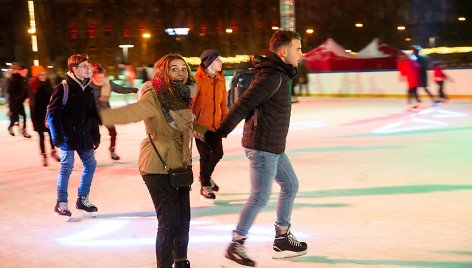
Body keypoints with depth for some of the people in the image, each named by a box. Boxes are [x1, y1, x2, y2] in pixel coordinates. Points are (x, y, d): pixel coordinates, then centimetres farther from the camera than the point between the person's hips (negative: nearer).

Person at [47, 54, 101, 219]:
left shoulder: (89, 89, 10)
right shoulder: (64, 88, -11)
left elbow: (93, 115, 16)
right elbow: (53, 112, -12)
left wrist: (96, 135, 14)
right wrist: (57, 136, -15)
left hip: (84, 136, 7)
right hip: (68, 135, -7)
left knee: (91, 165, 9)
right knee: (67, 167, -4)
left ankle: (83, 199, 24)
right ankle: (61, 203, 9)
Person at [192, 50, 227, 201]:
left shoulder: (221, 80, 4)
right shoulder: (198, 80, -16)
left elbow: (223, 102, 10)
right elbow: (189, 102, -14)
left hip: (215, 124, 6)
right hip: (200, 125, -6)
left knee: (218, 153, 13)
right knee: (205, 155, 2)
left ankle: (206, 176, 41)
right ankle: (205, 186, 21)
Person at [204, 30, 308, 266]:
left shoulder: (280, 73, 12)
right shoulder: (272, 76, -19)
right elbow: (244, 104, -24)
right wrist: (219, 132, -26)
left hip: (273, 146, 11)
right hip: (262, 145, -11)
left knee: (290, 186, 18)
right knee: (260, 196, -6)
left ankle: (282, 238, 27)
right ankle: (236, 244, 6)